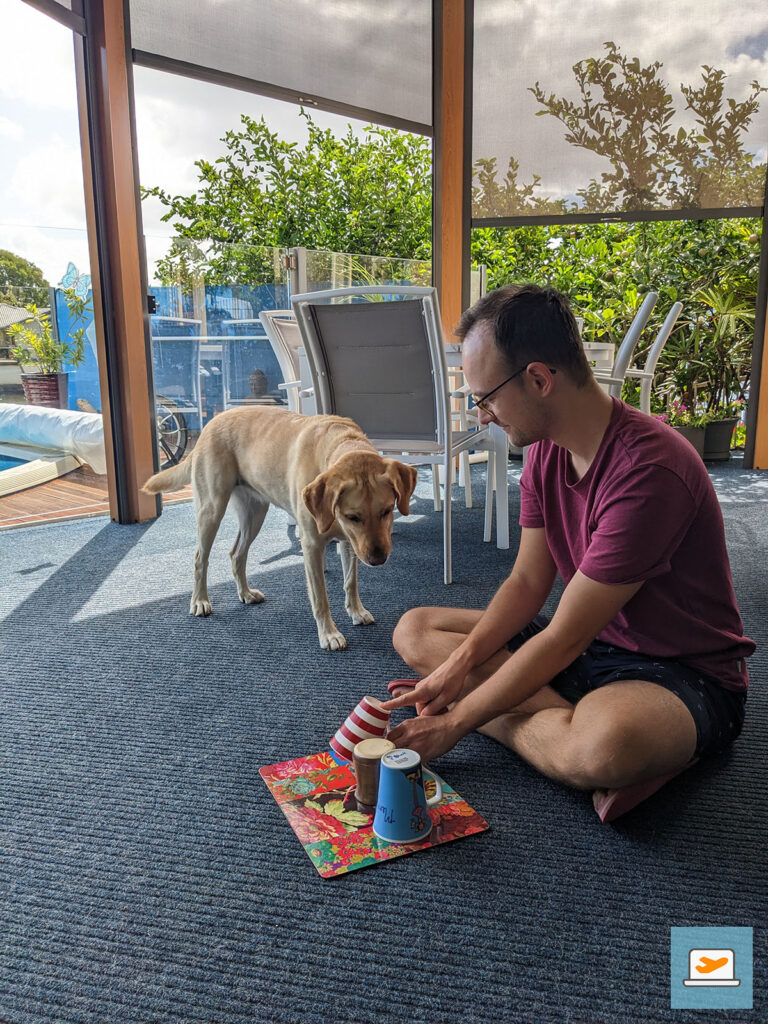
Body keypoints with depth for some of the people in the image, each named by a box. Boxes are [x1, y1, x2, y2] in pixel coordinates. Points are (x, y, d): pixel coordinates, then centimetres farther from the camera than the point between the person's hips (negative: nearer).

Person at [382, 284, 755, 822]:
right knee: (416, 629, 0)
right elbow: (528, 582, 2)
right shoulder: (546, 448, -1)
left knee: (604, 743, -45)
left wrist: (455, 720, -18)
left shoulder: (648, 469, -28)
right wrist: (458, 667, -12)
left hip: (689, 676, -9)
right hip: (590, 643, 9)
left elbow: (563, 639, -25)